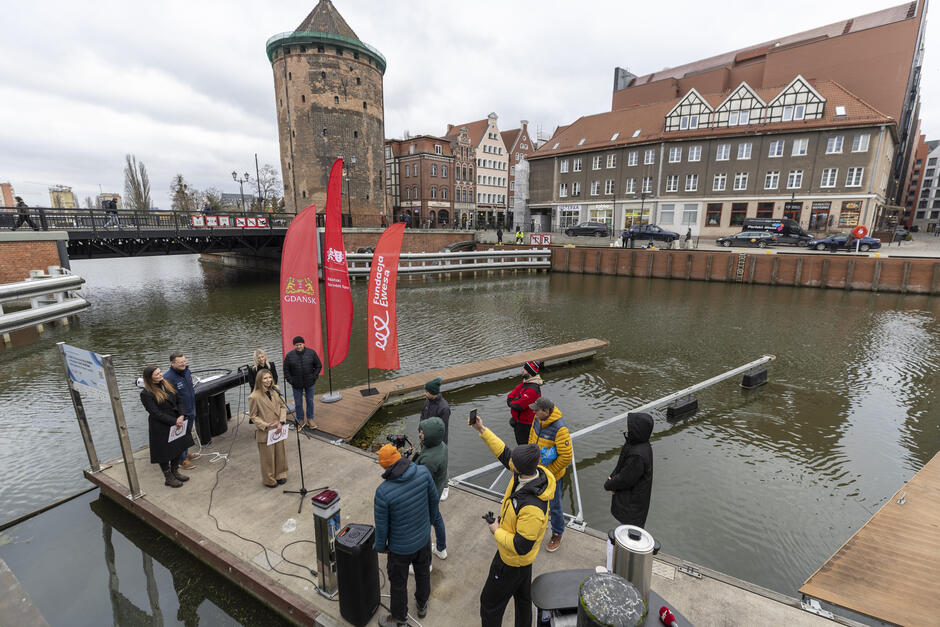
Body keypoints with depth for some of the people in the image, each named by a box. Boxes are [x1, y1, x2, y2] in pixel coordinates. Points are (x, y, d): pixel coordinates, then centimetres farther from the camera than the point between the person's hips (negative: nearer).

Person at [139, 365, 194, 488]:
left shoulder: (167, 384, 4)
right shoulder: (146, 394, -16)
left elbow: (178, 401, 8)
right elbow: (156, 413, -19)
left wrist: (181, 416, -7)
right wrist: (174, 422, -21)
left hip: (176, 423, 6)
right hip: (161, 428, -6)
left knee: (179, 448, 15)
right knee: (164, 452, 8)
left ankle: (175, 471, 34)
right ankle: (168, 478, 24)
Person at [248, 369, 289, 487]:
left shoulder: (276, 390, -5)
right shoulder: (254, 397, -19)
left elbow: (283, 406, 2)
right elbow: (253, 416, -10)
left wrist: (281, 421, -11)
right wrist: (266, 426, -19)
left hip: (278, 429, 5)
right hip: (265, 432, -5)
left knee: (280, 453, 18)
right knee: (268, 456, 11)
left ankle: (280, 475, 39)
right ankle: (269, 480, 32)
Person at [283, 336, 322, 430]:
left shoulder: (311, 353, -6)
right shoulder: (289, 355, -6)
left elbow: (318, 366, 1)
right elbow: (286, 370, 2)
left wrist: (314, 377, -5)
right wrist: (291, 381, -6)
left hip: (309, 383, 0)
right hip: (296, 385, 0)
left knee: (310, 401, 11)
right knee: (298, 403, 8)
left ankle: (310, 419, 27)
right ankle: (301, 420, 23)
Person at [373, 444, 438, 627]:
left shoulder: (383, 492, -33)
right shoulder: (423, 472, -24)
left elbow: (381, 525, -18)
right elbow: (433, 499, -5)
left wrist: (381, 546, 2)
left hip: (400, 547, -3)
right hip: (424, 537, 4)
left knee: (398, 583, 24)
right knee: (423, 572, 30)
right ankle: (422, 605, 56)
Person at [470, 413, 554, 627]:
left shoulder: (532, 507, -43)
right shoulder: (534, 472, -20)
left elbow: (521, 546, -33)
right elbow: (504, 453, -8)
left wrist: (497, 531, -18)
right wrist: (483, 430, -13)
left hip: (512, 560, -8)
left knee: (490, 601, 17)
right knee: (523, 597, 31)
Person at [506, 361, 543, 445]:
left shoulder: (532, 389, -29)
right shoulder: (524, 382, 3)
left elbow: (518, 406, -29)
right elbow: (510, 396, 5)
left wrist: (510, 402, -10)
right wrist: (515, 400, -15)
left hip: (525, 424, -9)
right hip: (518, 421, 9)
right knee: (520, 442, 25)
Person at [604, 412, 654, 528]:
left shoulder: (637, 455, -35)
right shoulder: (634, 443, -5)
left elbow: (625, 480, -25)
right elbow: (621, 465, 7)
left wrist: (608, 485, -9)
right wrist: (612, 477, -7)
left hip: (632, 501, -9)